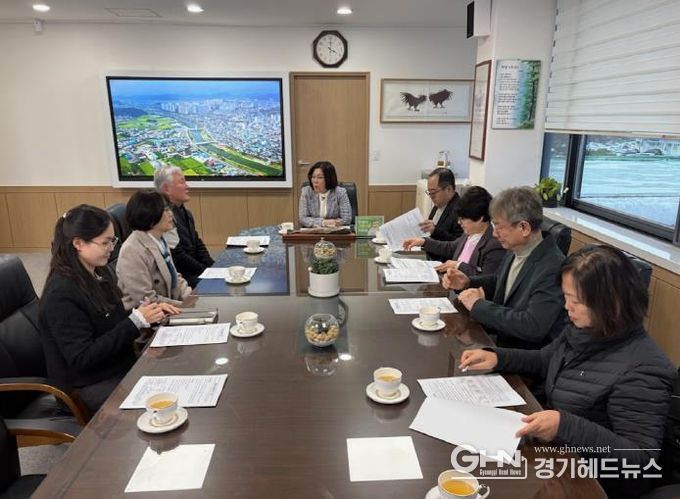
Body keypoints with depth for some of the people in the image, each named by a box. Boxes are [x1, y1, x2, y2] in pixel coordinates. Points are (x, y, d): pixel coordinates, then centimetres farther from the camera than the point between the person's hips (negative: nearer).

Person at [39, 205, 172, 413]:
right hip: (91, 387, -7)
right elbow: (82, 359, -22)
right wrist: (136, 321, -25)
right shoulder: (61, 294, -20)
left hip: (121, 367, 7)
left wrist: (146, 314, -7)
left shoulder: (101, 273, 3)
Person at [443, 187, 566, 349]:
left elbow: (533, 327, -30)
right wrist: (468, 282, -1)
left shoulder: (552, 268, -25)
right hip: (501, 340, 7)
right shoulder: (515, 250, -1)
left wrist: (479, 305, -22)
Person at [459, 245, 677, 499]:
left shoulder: (642, 370, -29)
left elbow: (641, 457, -27)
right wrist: (497, 357, -2)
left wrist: (566, 426, -37)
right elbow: (545, 360, 13)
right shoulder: (583, 329, -4)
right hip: (556, 450, 7)